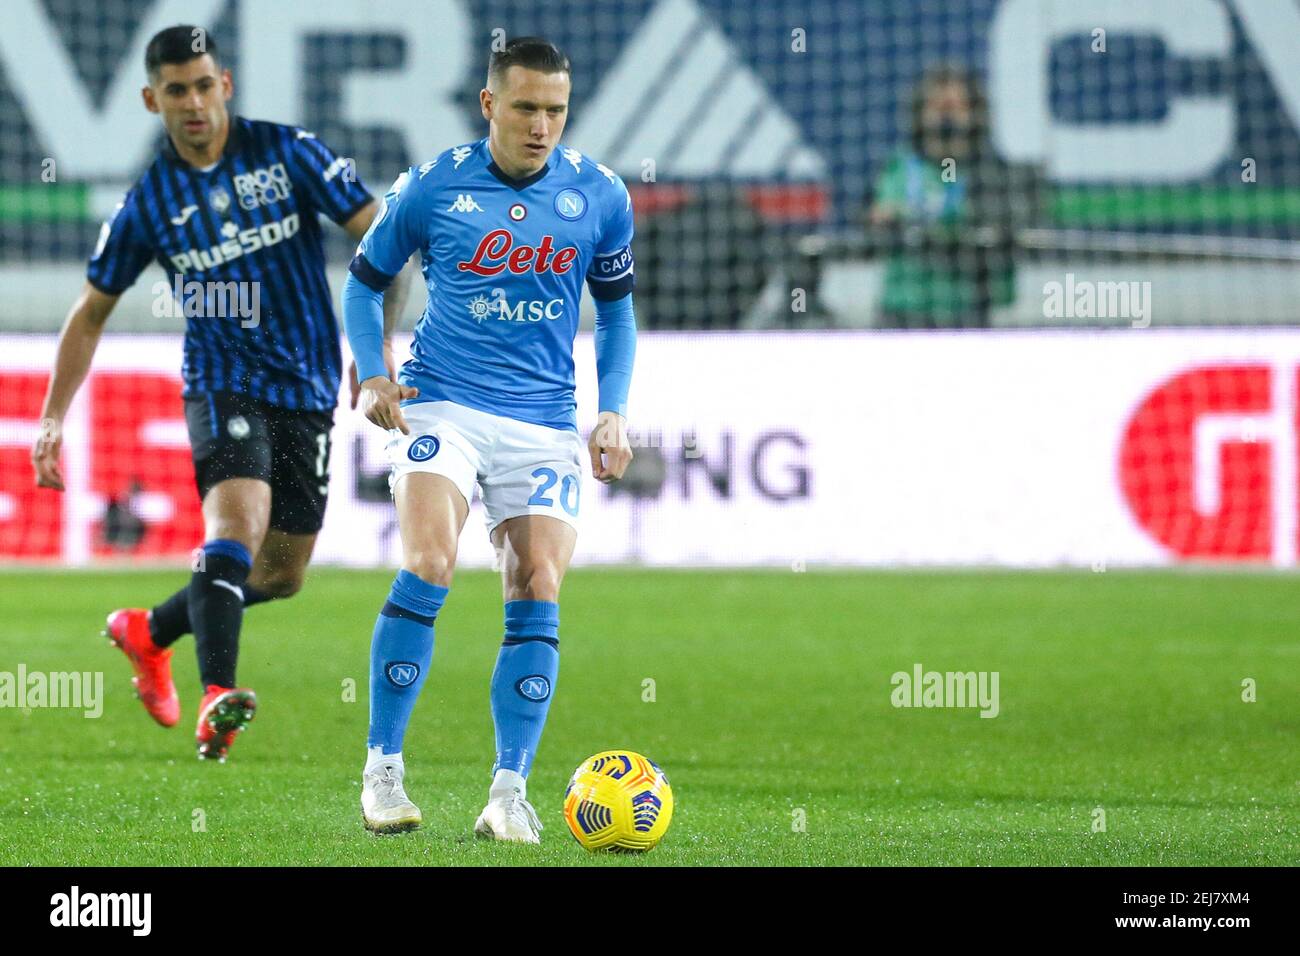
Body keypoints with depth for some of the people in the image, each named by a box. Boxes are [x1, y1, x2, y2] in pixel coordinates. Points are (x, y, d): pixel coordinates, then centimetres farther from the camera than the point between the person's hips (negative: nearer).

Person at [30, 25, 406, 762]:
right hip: (223, 383, -2)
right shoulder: (148, 204, 0)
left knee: (281, 575, 10)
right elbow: (92, 313, 9)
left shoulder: (288, 153, -3)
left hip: (308, 389, 2)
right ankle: (218, 697, -39)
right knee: (239, 519, -29)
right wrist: (53, 419, 4)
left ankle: (150, 632, 34)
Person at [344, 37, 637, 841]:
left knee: (538, 595, -7)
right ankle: (383, 768, -11)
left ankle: (510, 791, 0)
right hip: (443, 404, -2)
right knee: (428, 569, -21)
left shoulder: (599, 196, 2)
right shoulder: (432, 188, -3)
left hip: (546, 421, 2)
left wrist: (614, 411, 5)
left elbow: (616, 308, 17)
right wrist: (373, 375, -4)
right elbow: (366, 281, 11)